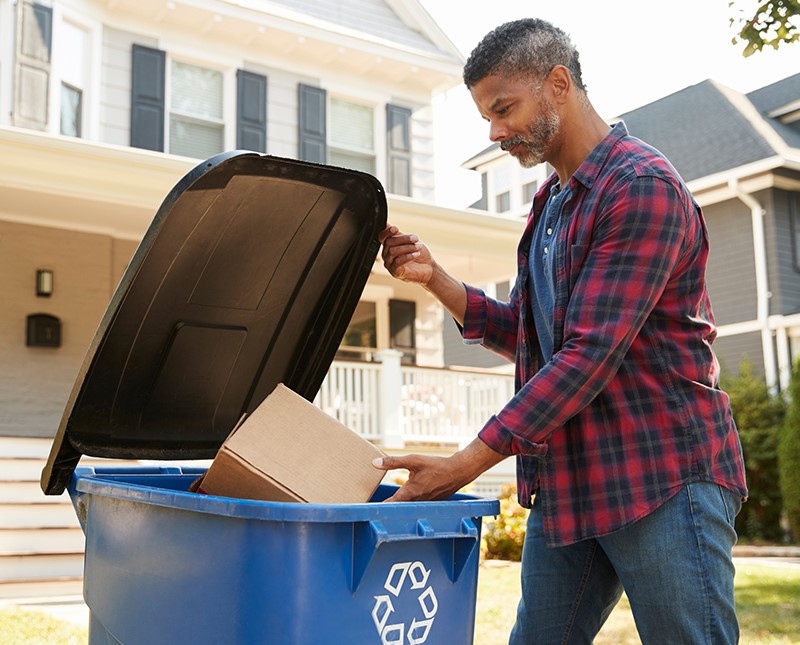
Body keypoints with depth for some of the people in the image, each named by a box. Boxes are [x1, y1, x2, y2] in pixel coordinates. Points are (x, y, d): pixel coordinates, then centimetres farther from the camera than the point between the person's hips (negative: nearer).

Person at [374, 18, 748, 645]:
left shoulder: (644, 187, -13)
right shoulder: (552, 203, 16)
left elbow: (591, 353, -21)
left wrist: (466, 464, -21)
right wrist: (435, 278, 3)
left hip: (663, 478, -8)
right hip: (565, 482, 8)